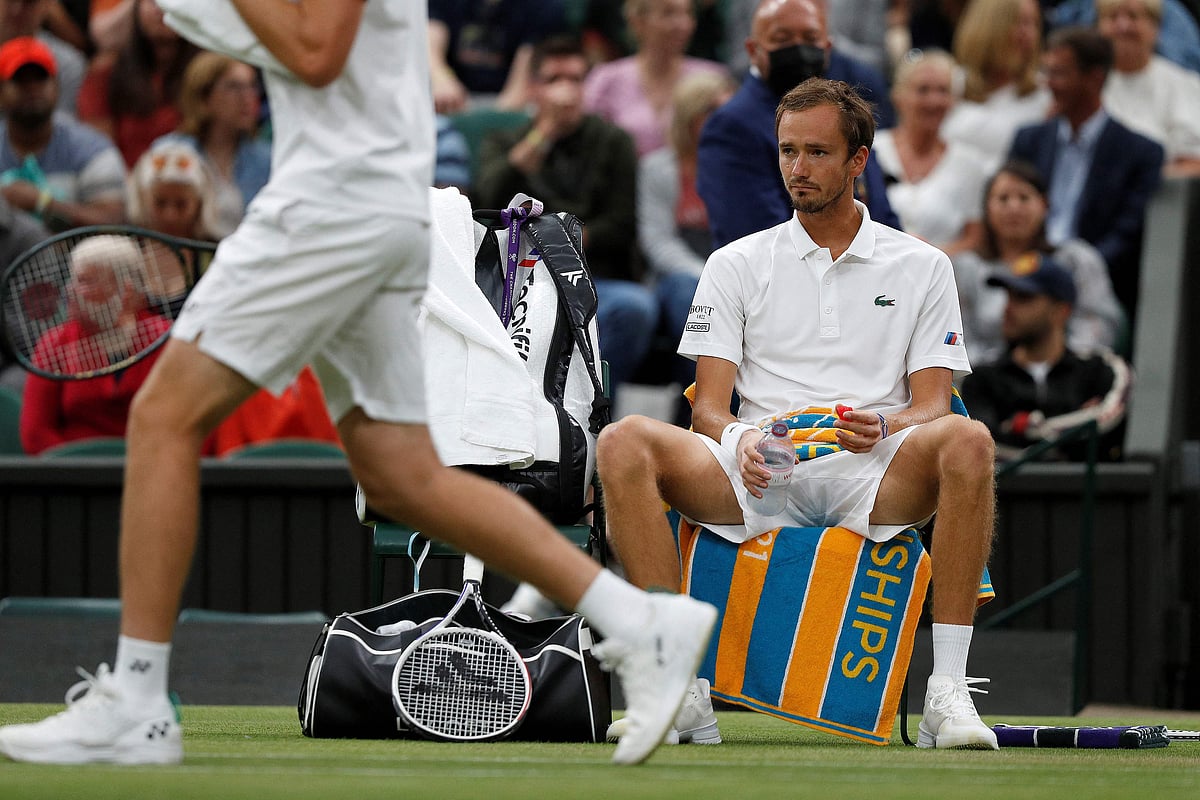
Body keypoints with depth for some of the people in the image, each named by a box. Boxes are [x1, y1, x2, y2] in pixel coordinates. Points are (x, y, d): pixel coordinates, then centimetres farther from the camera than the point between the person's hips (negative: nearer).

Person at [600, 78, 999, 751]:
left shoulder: (921, 266, 15)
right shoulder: (737, 264, 17)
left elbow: (932, 404, 6)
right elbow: (710, 404, 9)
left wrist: (883, 427, -18)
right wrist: (740, 439, -16)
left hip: (874, 480, -1)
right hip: (755, 479, 1)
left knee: (967, 441, -35)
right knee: (625, 443, -28)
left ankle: (949, 691, -33)